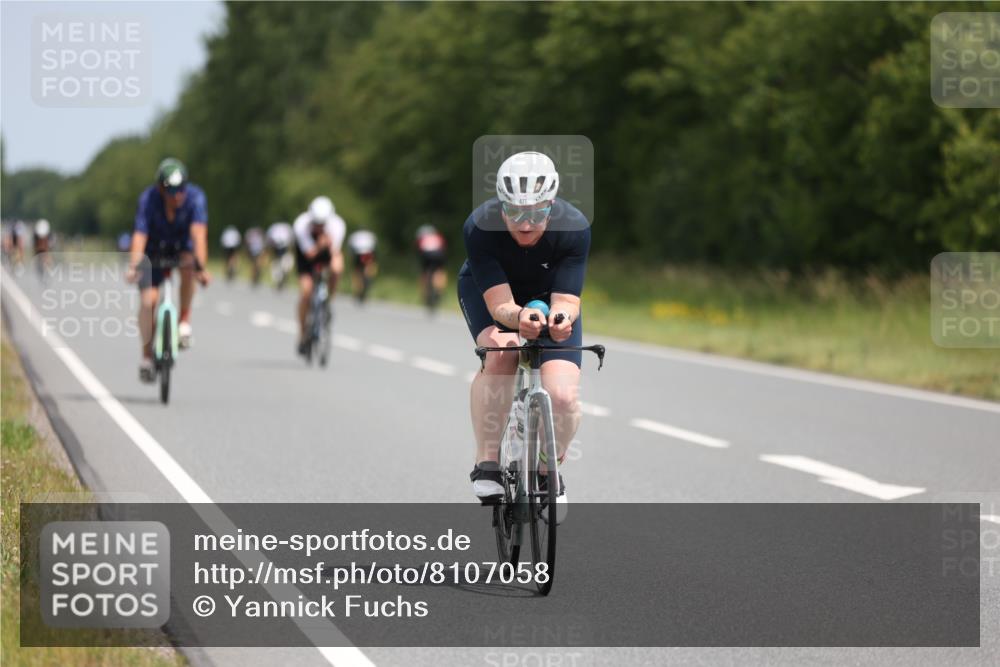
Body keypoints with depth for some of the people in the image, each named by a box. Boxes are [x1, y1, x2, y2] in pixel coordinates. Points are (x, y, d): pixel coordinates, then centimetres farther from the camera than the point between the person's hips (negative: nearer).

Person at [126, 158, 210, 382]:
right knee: (148, 300, -17)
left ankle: (184, 321, -17)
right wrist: (134, 266, -48)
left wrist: (201, 267, -49)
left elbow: (199, 233, -37)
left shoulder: (195, 197, -26)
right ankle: (147, 356, 0)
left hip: (182, 248, 0)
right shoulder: (148, 199, -26)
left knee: (189, 263, -35)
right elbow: (139, 236, -34)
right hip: (155, 252, 0)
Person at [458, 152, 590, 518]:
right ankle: (486, 463, -22)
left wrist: (561, 317, -59)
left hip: (548, 295, 1)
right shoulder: (480, 227, -35)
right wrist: (519, 317, -60)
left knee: (563, 395, -18)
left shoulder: (574, 228, -32)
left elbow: (566, 299, -35)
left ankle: (549, 472, 11)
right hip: (486, 290, -1)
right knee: (498, 353, -34)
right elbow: (499, 303, -38)